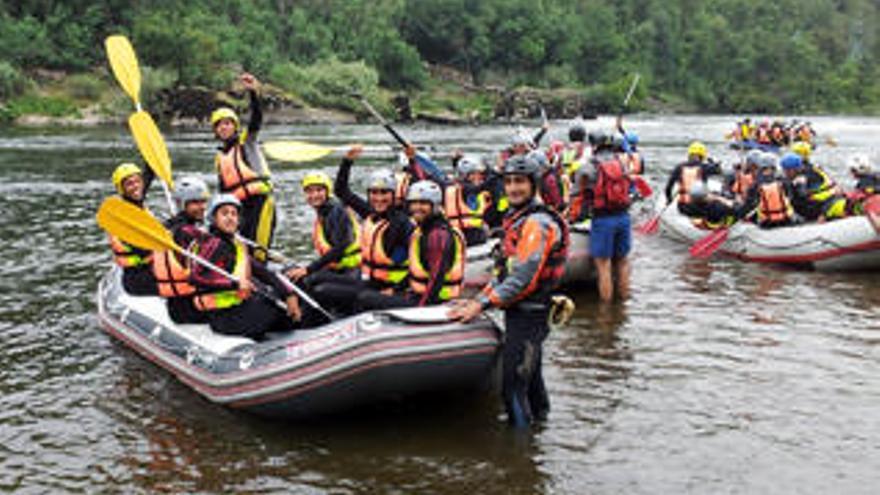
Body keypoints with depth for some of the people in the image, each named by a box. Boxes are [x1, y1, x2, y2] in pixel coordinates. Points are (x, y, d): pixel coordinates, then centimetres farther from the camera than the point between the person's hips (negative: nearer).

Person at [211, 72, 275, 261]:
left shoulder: (247, 140, 5)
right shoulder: (219, 157, 21)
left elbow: (256, 118, -13)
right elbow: (223, 189, 23)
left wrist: (253, 92, -29)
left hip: (260, 198, -6)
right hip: (241, 205, 6)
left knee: (259, 249, -14)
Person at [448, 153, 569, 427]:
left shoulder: (537, 223, -17)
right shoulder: (516, 220, 16)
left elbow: (524, 278, -23)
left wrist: (484, 304, -21)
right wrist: (478, 299, 13)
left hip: (528, 315, -10)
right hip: (520, 314, 10)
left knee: (513, 386, -7)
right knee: (531, 380, 19)